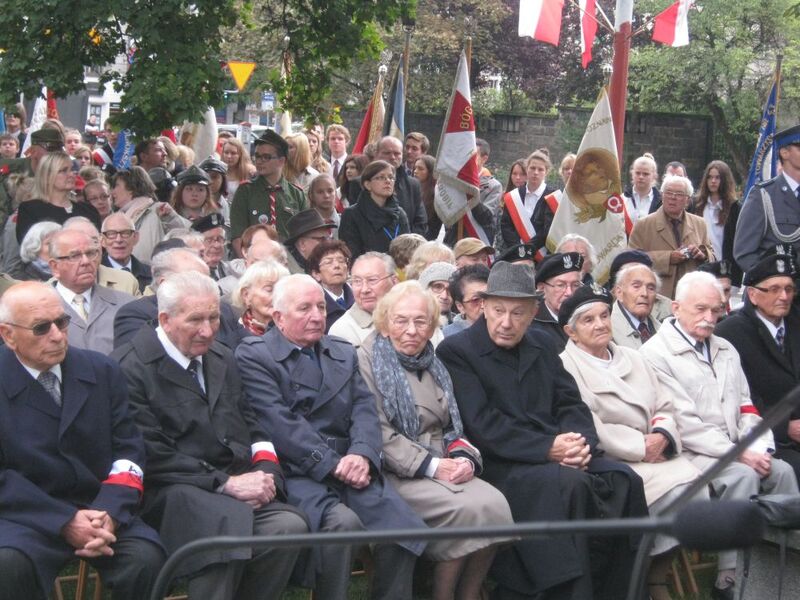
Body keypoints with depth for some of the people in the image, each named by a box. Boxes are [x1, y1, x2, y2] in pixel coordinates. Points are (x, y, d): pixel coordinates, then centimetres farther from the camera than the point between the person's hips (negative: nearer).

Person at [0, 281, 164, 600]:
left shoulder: (102, 371, 7)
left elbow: (128, 449, 7)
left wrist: (110, 512, -13)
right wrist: (65, 522, -17)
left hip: (100, 510, 2)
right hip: (26, 516, -2)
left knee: (146, 558, -26)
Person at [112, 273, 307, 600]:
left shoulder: (222, 358, 20)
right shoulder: (130, 367, -4)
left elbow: (250, 425, 22)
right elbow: (153, 455, -11)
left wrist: (265, 469, 0)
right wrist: (225, 483, -16)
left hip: (237, 480, 6)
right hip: (171, 489, -6)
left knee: (291, 525, -24)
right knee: (229, 521, -37)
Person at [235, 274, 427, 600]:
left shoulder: (344, 353, 22)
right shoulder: (253, 355, 2)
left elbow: (365, 410, 10)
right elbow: (280, 422, -9)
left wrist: (362, 454, -11)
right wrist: (333, 465, -15)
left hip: (350, 466, 5)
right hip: (297, 472, -5)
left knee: (401, 526, -21)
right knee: (343, 522, -33)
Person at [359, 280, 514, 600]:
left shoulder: (432, 364, 19)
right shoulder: (367, 361, -2)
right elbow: (379, 433, -11)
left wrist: (464, 457, -3)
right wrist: (432, 465, -17)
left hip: (443, 468, 6)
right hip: (395, 473, -6)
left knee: (494, 504, -22)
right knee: (467, 508, -29)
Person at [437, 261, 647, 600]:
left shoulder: (543, 346, 20)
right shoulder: (455, 352, -2)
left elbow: (570, 403, 14)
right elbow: (482, 423, -11)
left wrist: (581, 442, -9)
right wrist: (548, 448, -19)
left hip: (560, 457, 6)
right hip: (500, 464, -6)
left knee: (626, 480, -19)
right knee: (569, 483, -33)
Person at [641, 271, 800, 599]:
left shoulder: (725, 349, 20)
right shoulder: (656, 353, -5)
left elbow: (746, 406, 16)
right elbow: (683, 422, -13)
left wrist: (759, 447, -4)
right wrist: (737, 453, -16)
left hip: (736, 450, 7)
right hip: (690, 453, -6)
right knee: (743, 476, -30)